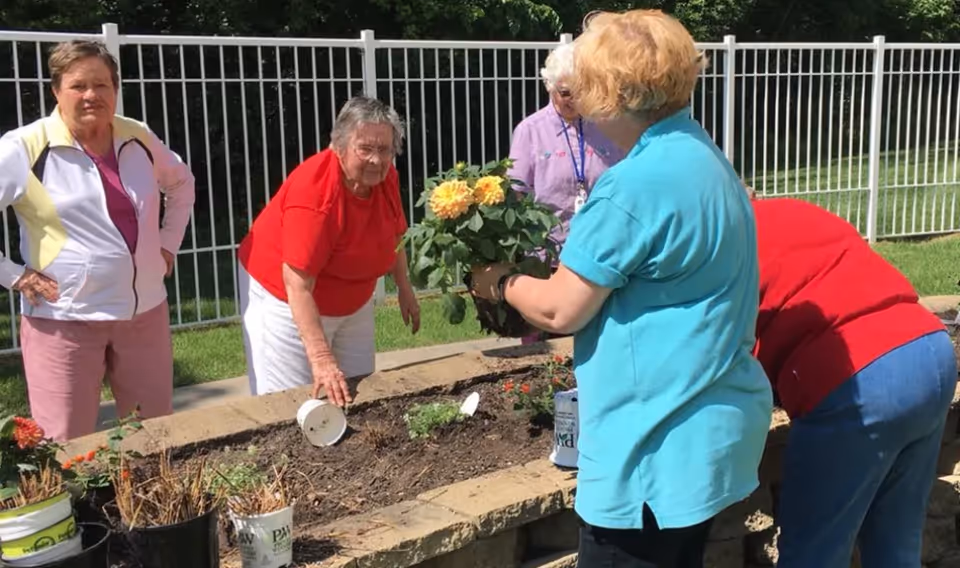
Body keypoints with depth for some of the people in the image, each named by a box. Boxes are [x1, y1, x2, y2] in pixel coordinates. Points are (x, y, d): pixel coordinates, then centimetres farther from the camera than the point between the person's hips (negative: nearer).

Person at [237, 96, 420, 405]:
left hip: (353, 301, 7)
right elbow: (298, 285, -36)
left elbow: (394, 234, 11)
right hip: (288, 300, -7)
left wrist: (405, 289, 14)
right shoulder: (315, 194, -32)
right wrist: (321, 359, -41)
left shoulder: (385, 176, -10)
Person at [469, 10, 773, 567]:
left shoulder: (639, 182, -23)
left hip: (660, 442, -9)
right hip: (707, 424, 10)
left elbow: (560, 310, -16)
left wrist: (501, 281, 3)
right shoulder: (701, 155, 9)